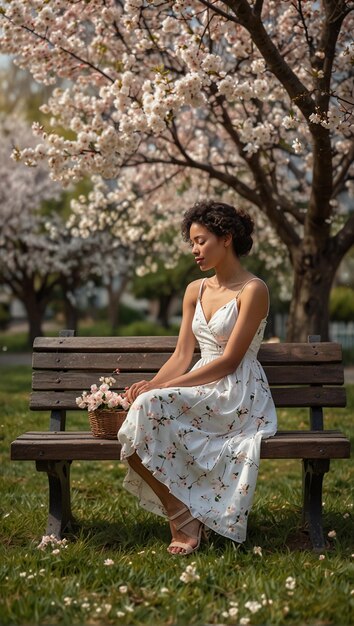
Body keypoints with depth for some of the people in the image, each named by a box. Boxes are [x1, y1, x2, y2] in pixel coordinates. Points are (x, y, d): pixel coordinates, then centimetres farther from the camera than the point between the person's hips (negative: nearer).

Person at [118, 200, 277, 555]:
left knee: (150, 407, -30)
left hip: (237, 395, -6)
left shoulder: (253, 290, -7)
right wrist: (152, 384, -10)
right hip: (201, 390, 6)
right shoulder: (195, 291, 16)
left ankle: (185, 519, -20)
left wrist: (164, 388, -18)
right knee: (145, 404, -27)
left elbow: (229, 360, -13)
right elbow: (182, 356, 12)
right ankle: (184, 518, -19)